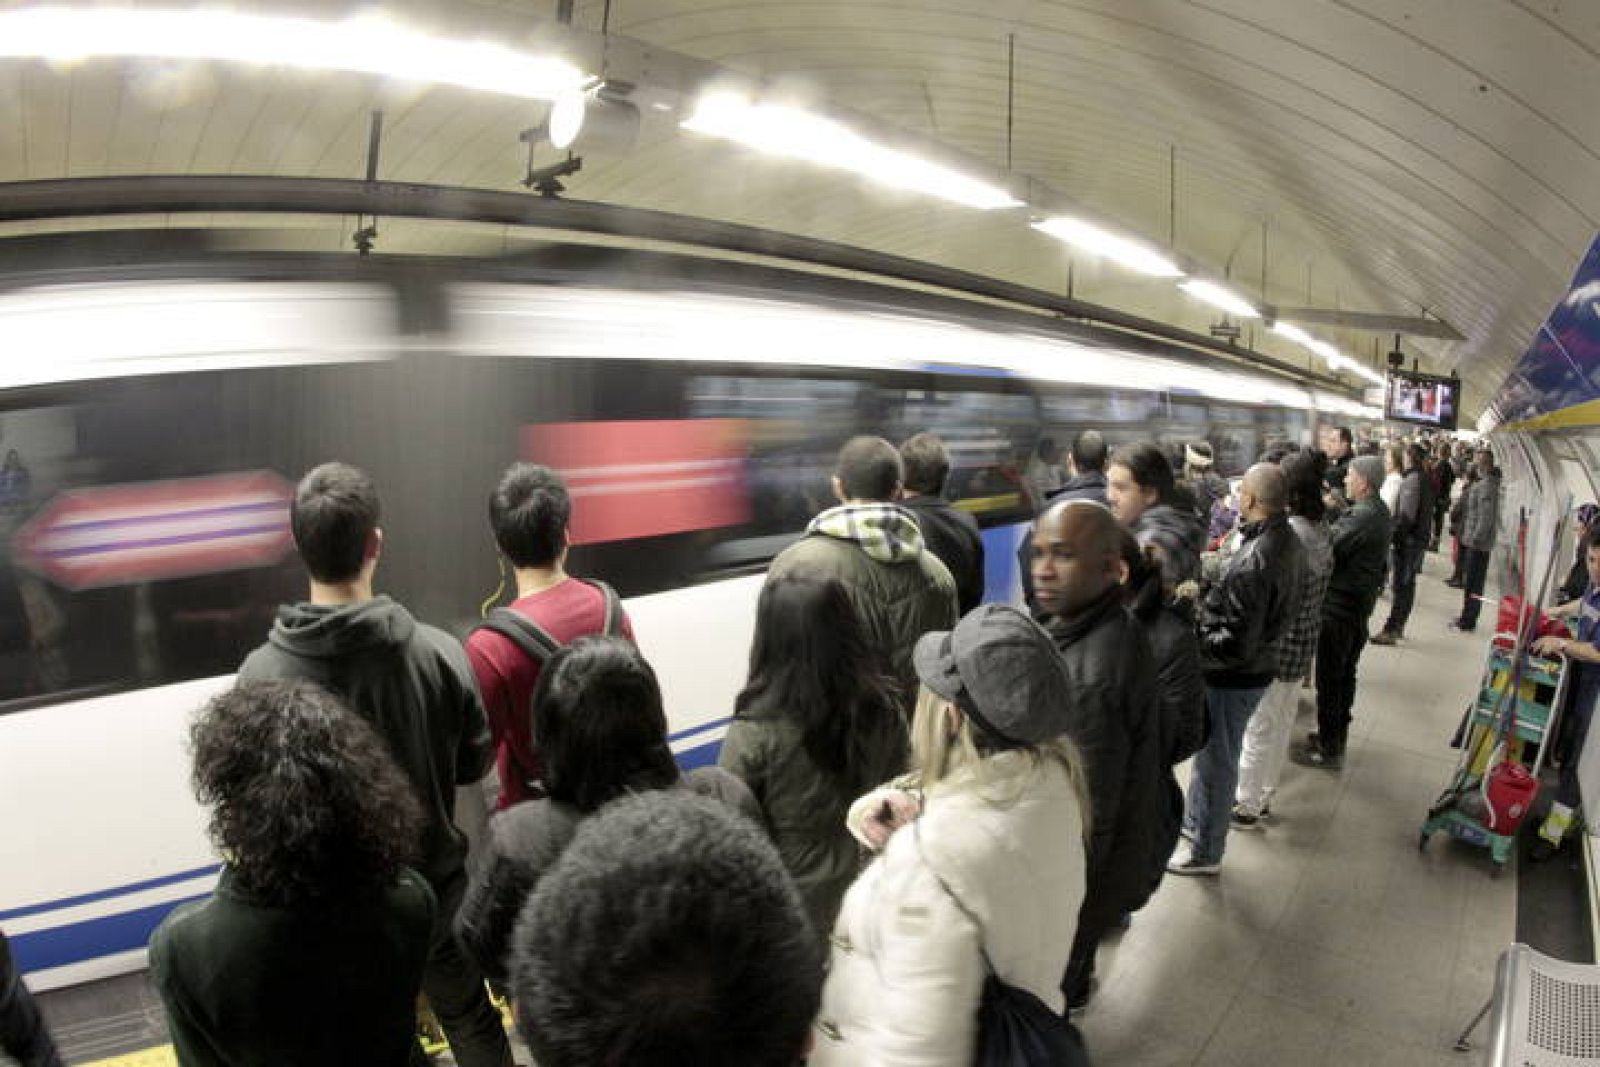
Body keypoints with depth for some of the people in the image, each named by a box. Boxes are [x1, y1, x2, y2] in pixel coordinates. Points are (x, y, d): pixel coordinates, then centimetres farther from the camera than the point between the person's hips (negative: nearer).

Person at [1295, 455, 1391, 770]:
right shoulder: (1379, 512, 7)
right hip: (1361, 602, 10)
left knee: (1329, 678, 0)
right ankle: (1337, 734, 34)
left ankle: (1328, 749, 9)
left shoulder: (1362, 518, -25)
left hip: (1340, 606, -10)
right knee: (1345, 673, 20)